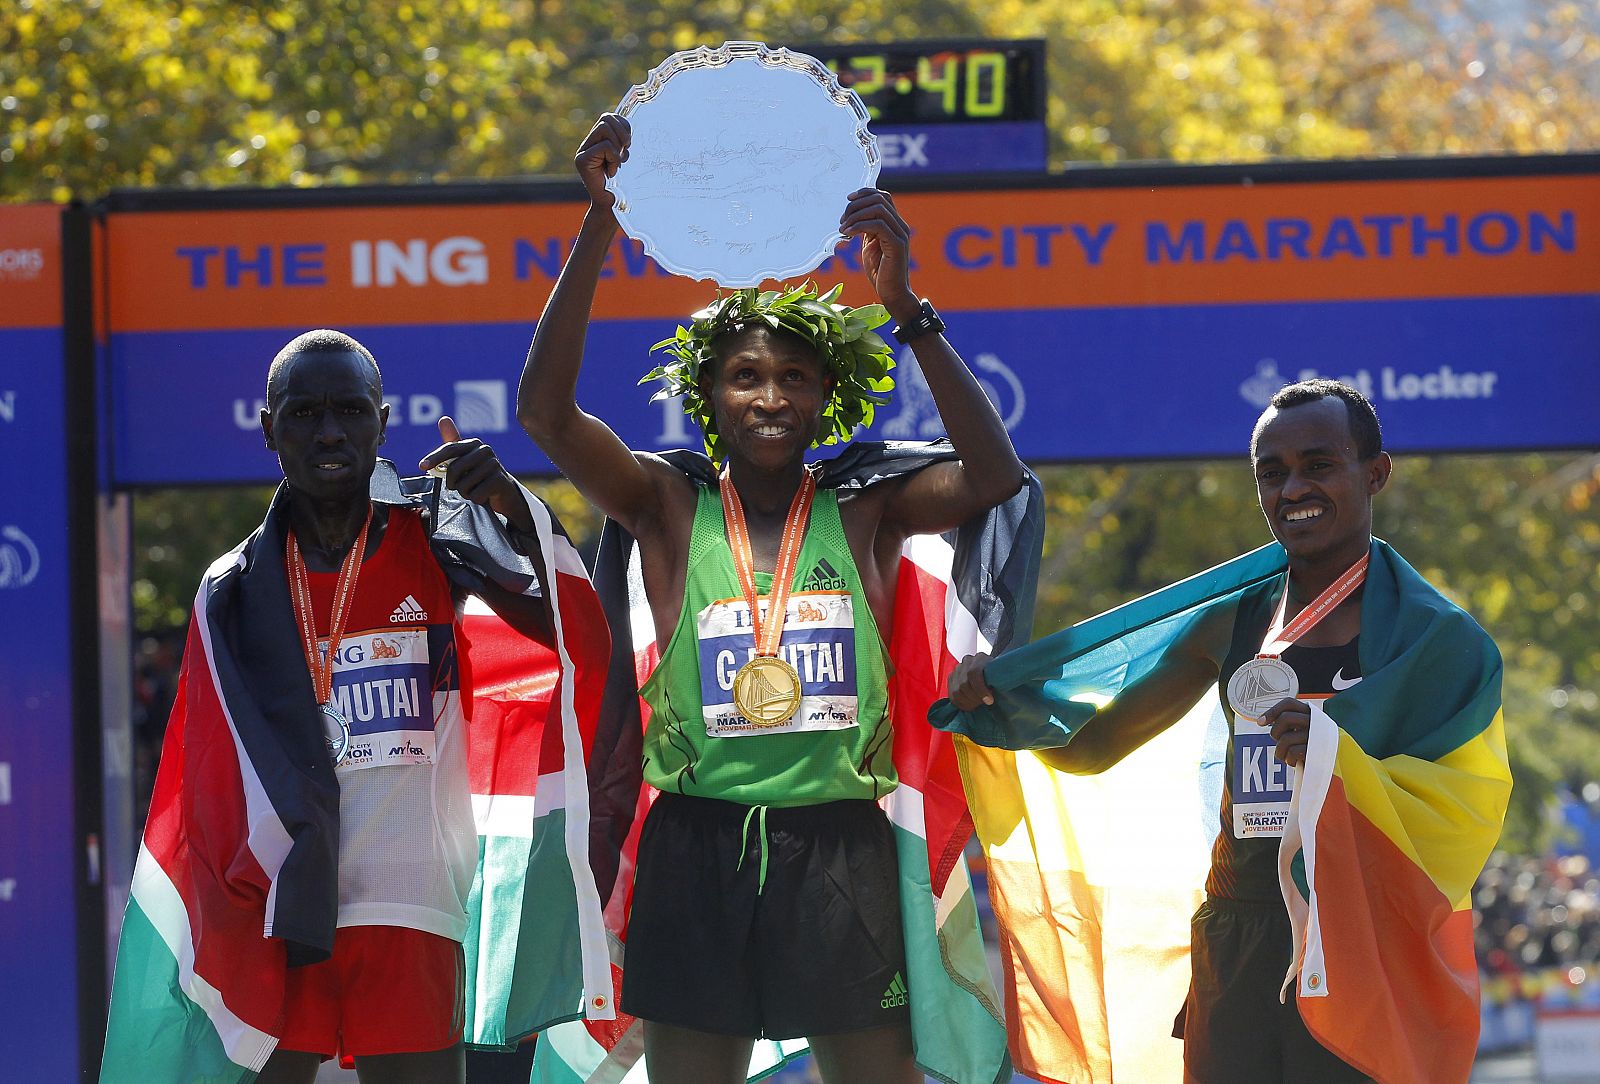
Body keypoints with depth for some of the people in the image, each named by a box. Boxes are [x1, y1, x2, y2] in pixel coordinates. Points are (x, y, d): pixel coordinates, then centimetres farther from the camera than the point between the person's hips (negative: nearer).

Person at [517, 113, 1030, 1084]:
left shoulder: (864, 512, 3)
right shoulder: (670, 506, 3)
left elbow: (995, 476, -13)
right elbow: (545, 409, -10)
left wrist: (906, 308, -19)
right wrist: (601, 223, -18)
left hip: (840, 849, 0)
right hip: (699, 848, 1)